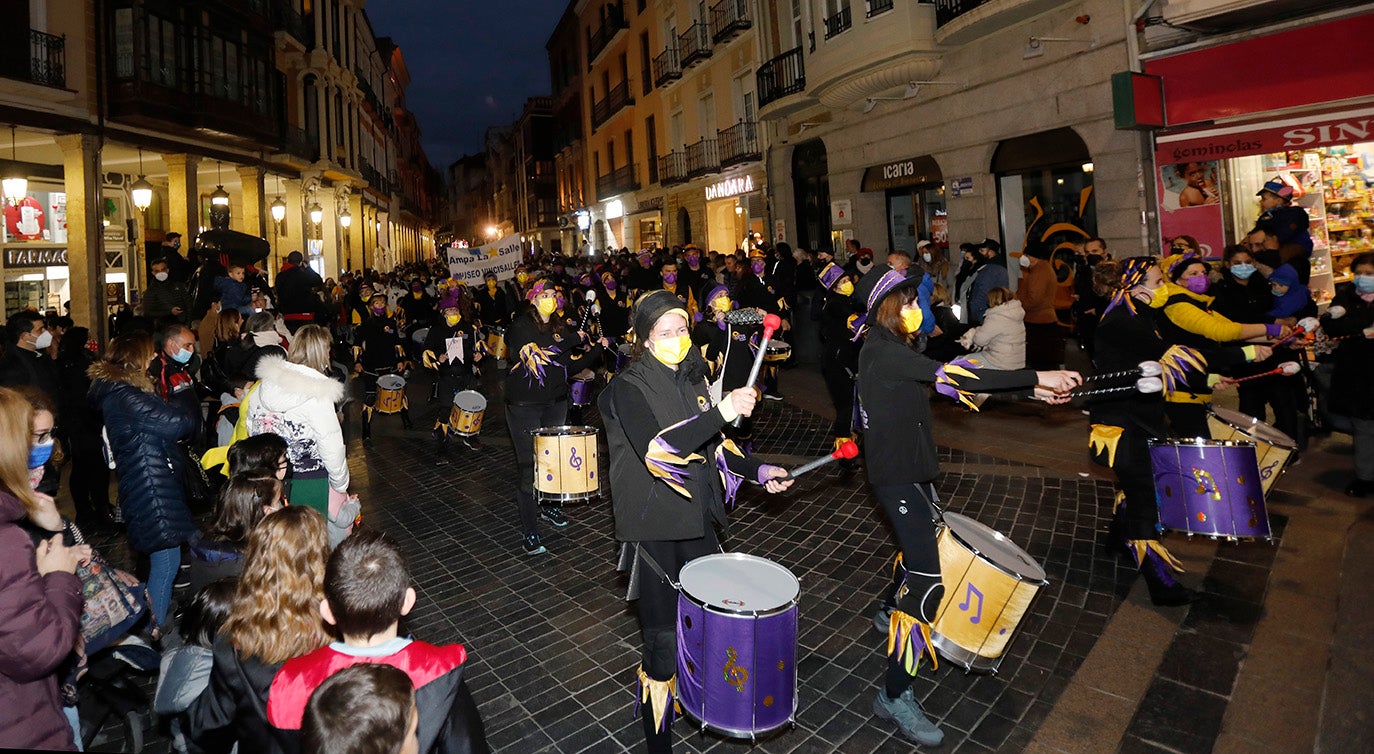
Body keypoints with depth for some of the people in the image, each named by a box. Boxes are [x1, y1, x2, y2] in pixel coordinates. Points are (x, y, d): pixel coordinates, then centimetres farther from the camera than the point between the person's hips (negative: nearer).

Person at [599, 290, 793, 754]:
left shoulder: (692, 379, 7)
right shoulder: (628, 389, -14)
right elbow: (655, 450, -30)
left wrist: (756, 471, 4)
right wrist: (722, 411, -34)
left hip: (697, 520, 7)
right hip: (653, 529, -6)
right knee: (664, 642, 0)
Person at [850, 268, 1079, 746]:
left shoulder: (900, 347, 9)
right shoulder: (882, 351, -20)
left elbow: (946, 380, 7)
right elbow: (952, 377, -28)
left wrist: (1034, 390, 2)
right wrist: (1036, 378, -24)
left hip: (912, 464, 10)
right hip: (895, 473, -10)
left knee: (922, 541, 28)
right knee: (926, 583, -12)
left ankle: (894, 613, 52)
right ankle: (895, 696, -2)